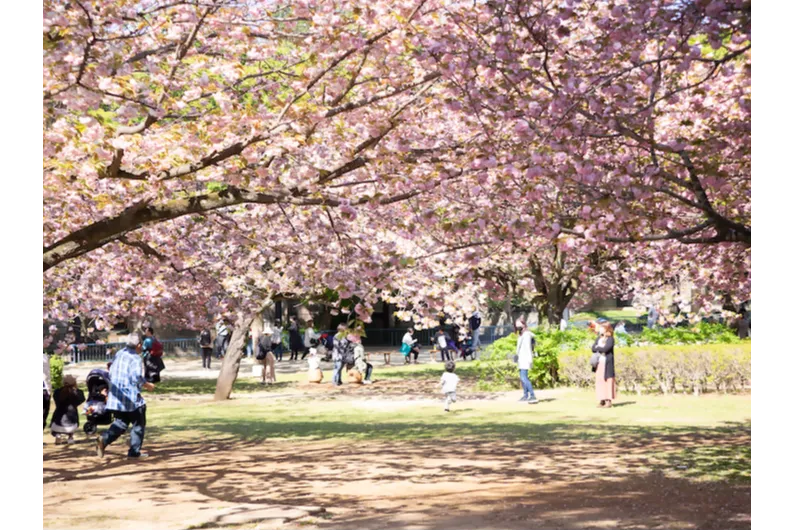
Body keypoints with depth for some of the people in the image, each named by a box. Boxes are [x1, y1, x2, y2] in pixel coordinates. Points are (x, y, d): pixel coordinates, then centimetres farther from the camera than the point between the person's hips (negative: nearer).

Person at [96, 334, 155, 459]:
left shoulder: (118, 354, 9)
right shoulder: (135, 359, -15)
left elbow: (111, 372, 18)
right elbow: (137, 377, -23)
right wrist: (147, 385, -8)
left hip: (116, 397, 7)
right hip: (131, 398, -7)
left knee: (121, 423, 15)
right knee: (138, 424, 9)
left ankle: (104, 439, -9)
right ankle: (134, 451, 8)